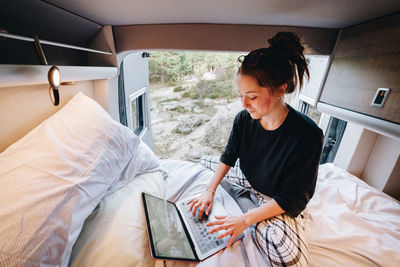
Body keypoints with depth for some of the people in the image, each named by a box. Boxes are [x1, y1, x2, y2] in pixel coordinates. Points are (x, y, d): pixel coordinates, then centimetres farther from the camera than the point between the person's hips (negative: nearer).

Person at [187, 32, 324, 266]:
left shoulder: (307, 136, -31)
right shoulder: (243, 119, -17)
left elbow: (292, 198, -25)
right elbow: (229, 157, -4)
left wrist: (246, 219, -31)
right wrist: (210, 190, -14)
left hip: (277, 201, -4)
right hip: (245, 180, 5)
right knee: (205, 162, 10)